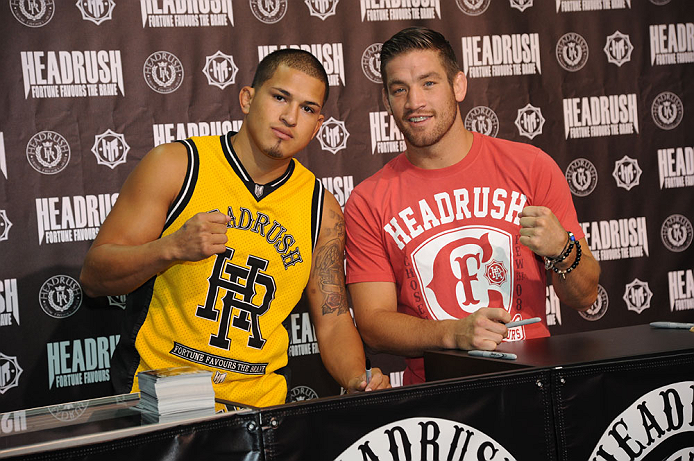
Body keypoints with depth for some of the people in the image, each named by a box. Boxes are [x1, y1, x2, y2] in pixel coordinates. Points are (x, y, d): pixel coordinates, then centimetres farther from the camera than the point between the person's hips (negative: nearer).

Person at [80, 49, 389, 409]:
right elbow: (93, 277, -3)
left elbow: (333, 321, 11)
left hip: (259, 408, 4)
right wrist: (172, 247, -20)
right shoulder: (175, 166, -2)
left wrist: (359, 381, -9)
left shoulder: (322, 209, 8)